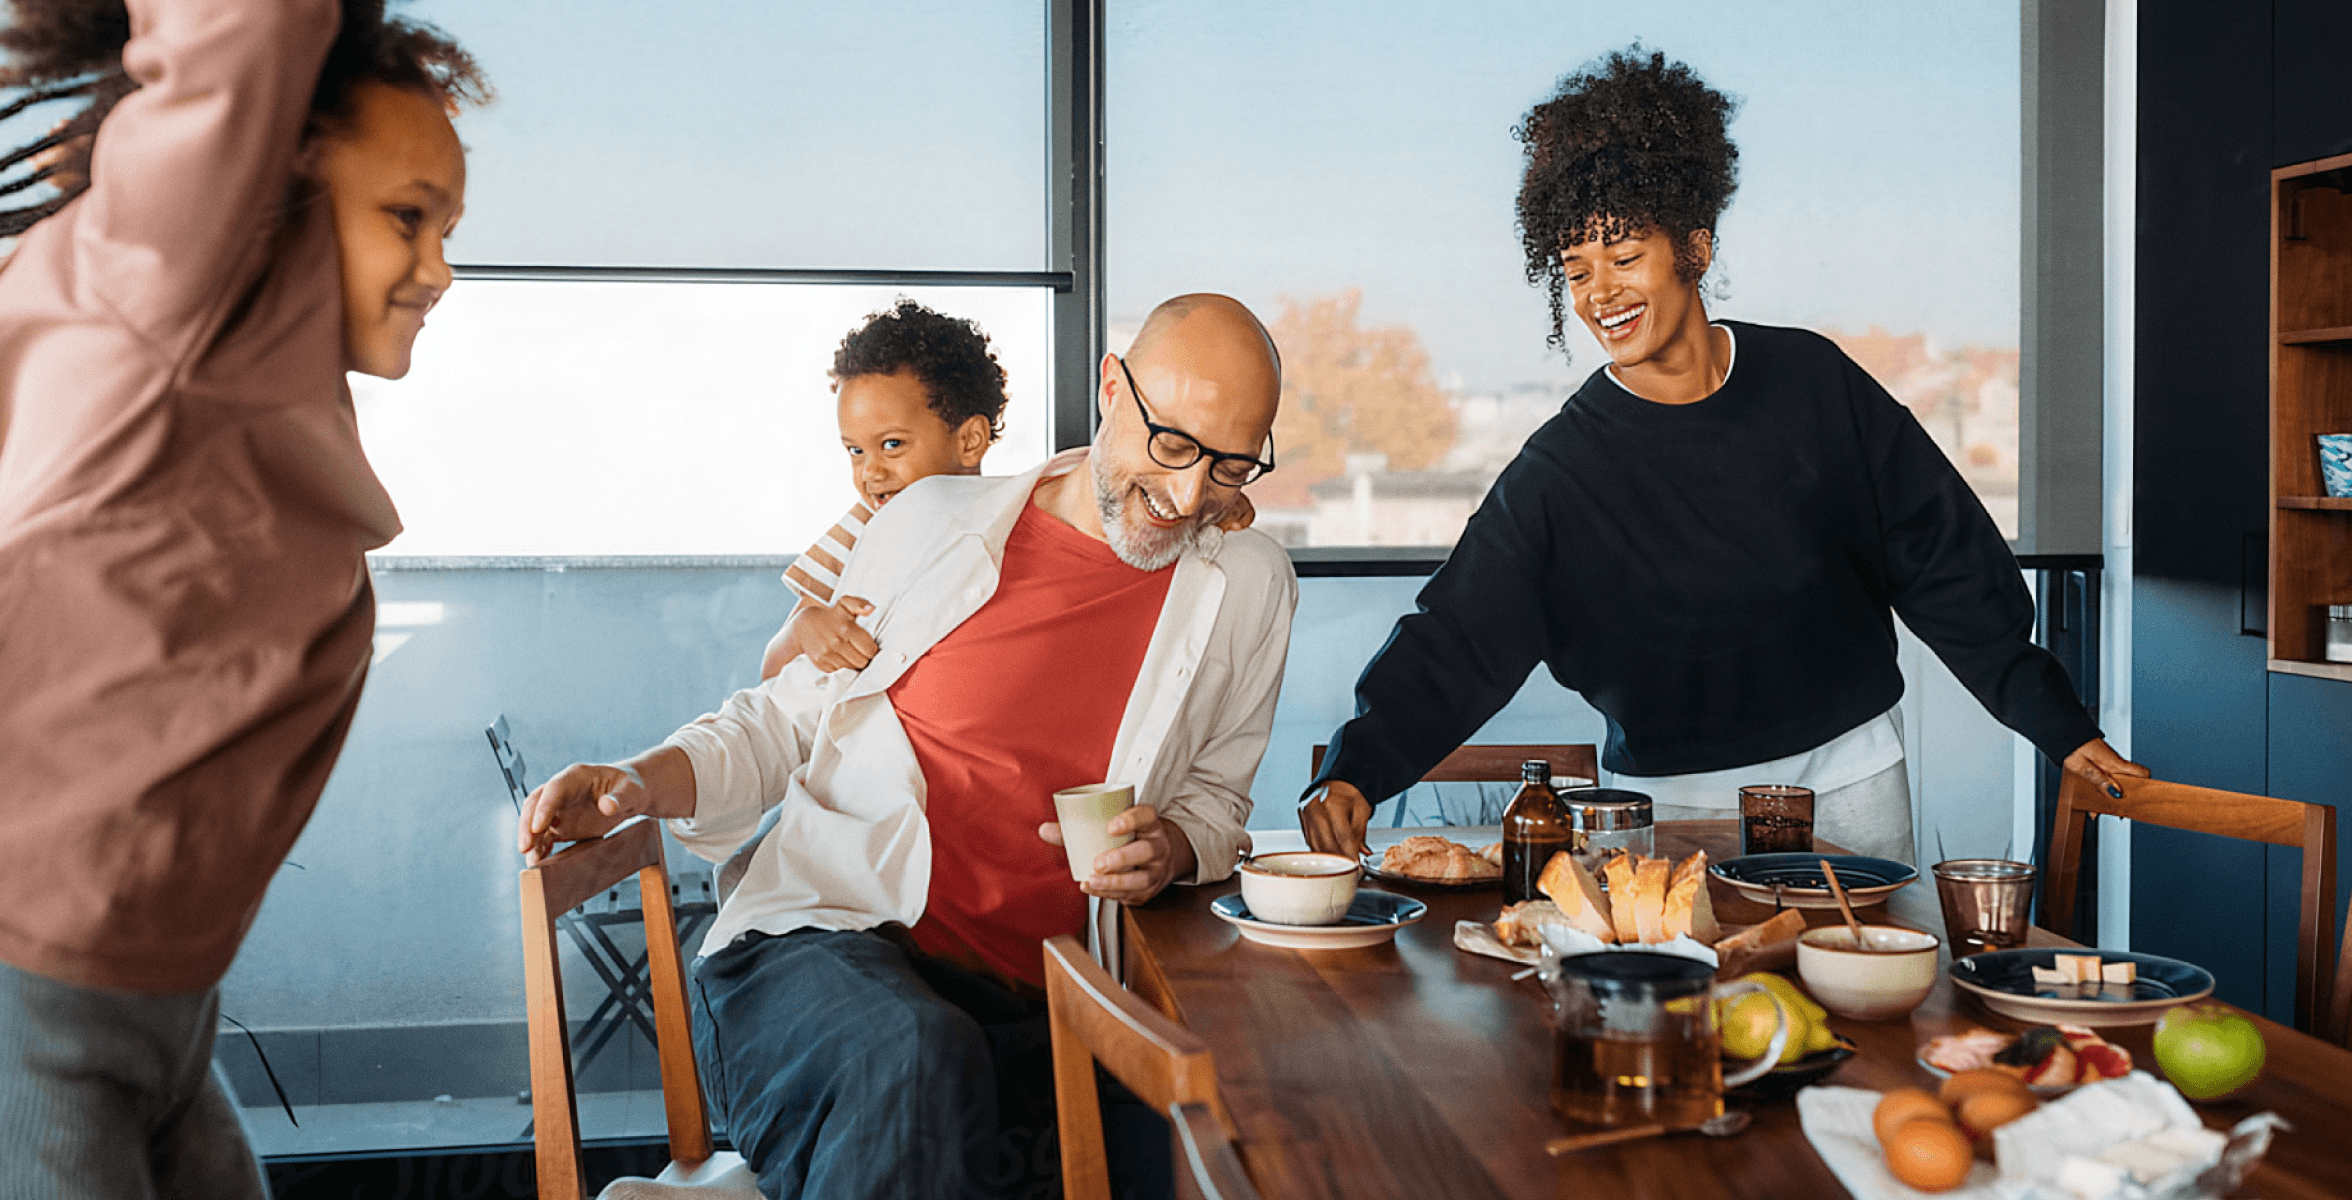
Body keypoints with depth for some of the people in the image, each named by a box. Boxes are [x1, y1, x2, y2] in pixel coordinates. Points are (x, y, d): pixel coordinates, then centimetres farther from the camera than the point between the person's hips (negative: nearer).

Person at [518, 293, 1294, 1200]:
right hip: (824, 936, -2)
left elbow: (1217, 794, 24)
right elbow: (785, 721, 16)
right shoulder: (932, 524, 7)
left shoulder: (1248, 589, 10)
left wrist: (1175, 846, -1)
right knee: (915, 1061, -38)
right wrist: (641, 782, -3)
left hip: (1033, 1010, 2)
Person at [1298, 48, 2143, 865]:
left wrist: (2060, 724, 5)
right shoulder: (1561, 468, -9)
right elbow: (1456, 639, -15)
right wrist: (1354, 771, -31)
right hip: (1672, 799, -2)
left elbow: (1945, 561, 4)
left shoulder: (1813, 382, -3)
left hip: (1847, 772, 2)